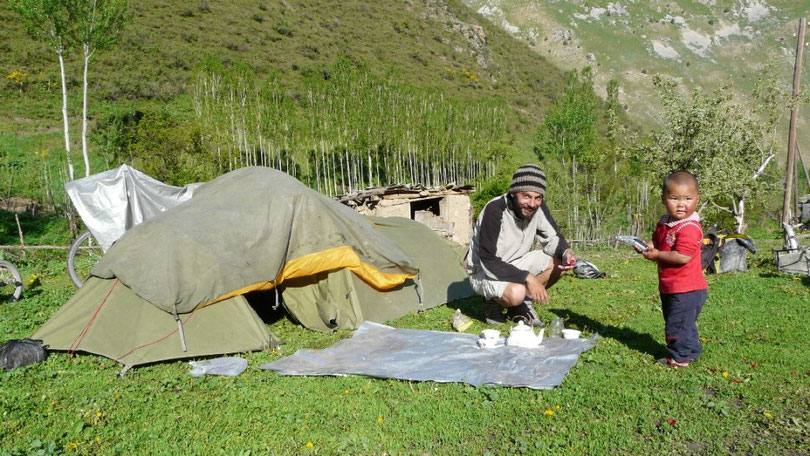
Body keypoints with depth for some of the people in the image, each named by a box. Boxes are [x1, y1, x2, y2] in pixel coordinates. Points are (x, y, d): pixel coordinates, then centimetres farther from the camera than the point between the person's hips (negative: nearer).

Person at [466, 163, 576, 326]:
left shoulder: (538, 208, -11)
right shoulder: (494, 211, -29)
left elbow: (552, 239, 0)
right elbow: (488, 261, -30)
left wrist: (565, 252, -23)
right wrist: (527, 277, -36)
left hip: (514, 264, 7)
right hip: (484, 271, -7)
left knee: (559, 262, -12)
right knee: (516, 293, -36)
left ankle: (523, 304, 5)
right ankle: (493, 302, 0)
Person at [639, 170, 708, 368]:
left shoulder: (689, 228, -22)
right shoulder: (664, 223, 8)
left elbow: (683, 257, -30)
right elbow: (658, 243, 22)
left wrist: (657, 255, -21)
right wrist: (649, 246, -1)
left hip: (686, 289, -10)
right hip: (669, 287, 10)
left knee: (679, 324, 1)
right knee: (682, 323, 23)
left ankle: (680, 357, 16)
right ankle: (690, 351, 39)